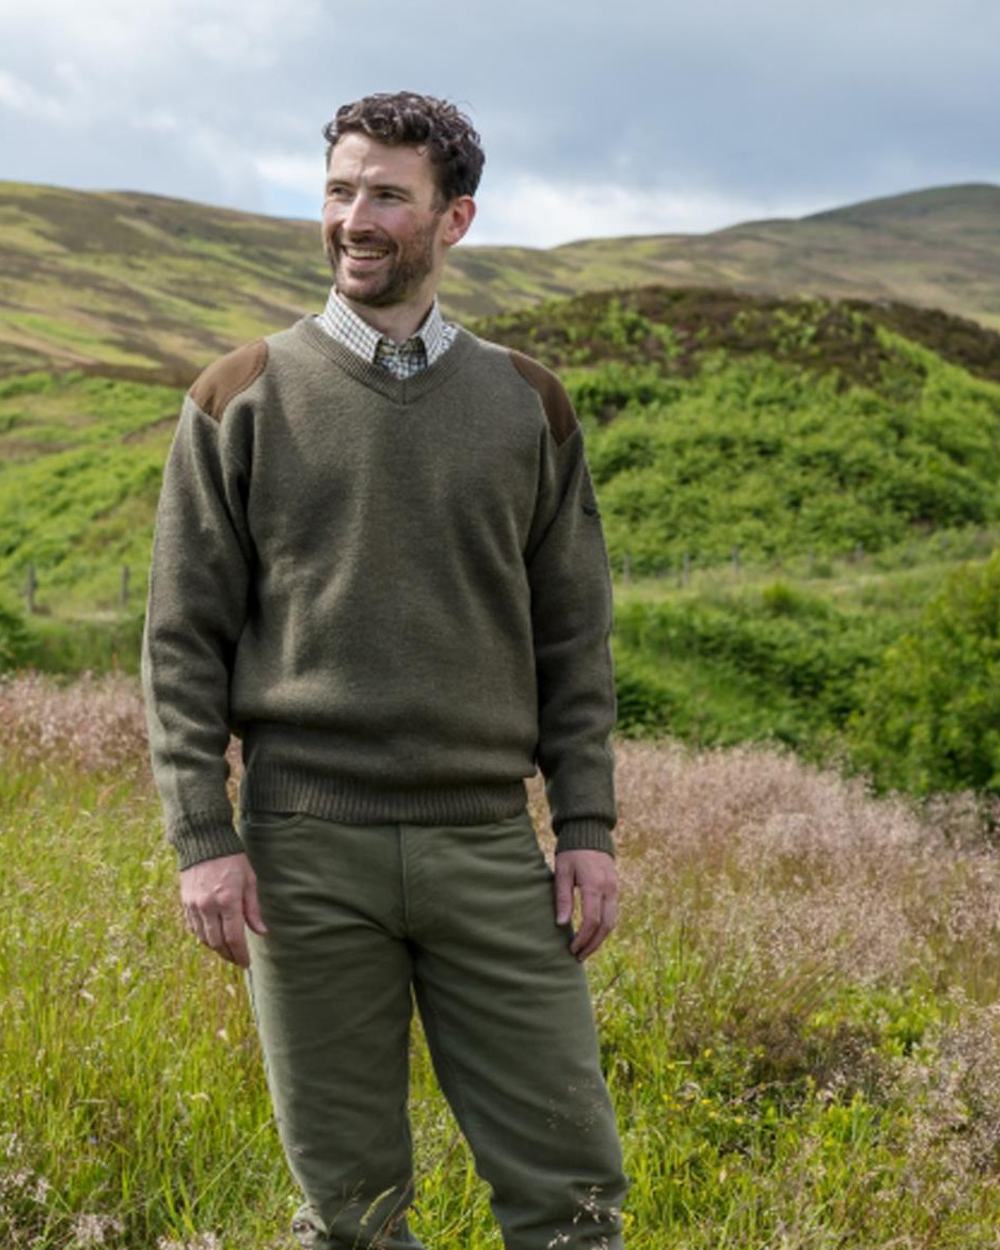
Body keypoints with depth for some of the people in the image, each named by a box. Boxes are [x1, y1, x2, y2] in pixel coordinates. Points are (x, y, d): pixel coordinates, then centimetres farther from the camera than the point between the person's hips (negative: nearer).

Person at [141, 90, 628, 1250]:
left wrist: (588, 827, 2)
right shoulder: (241, 399, 4)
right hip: (308, 853, -1)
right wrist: (201, 836, -7)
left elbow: (573, 637, 10)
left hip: (488, 849, 2)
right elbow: (184, 637, 2)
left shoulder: (526, 405, 9)